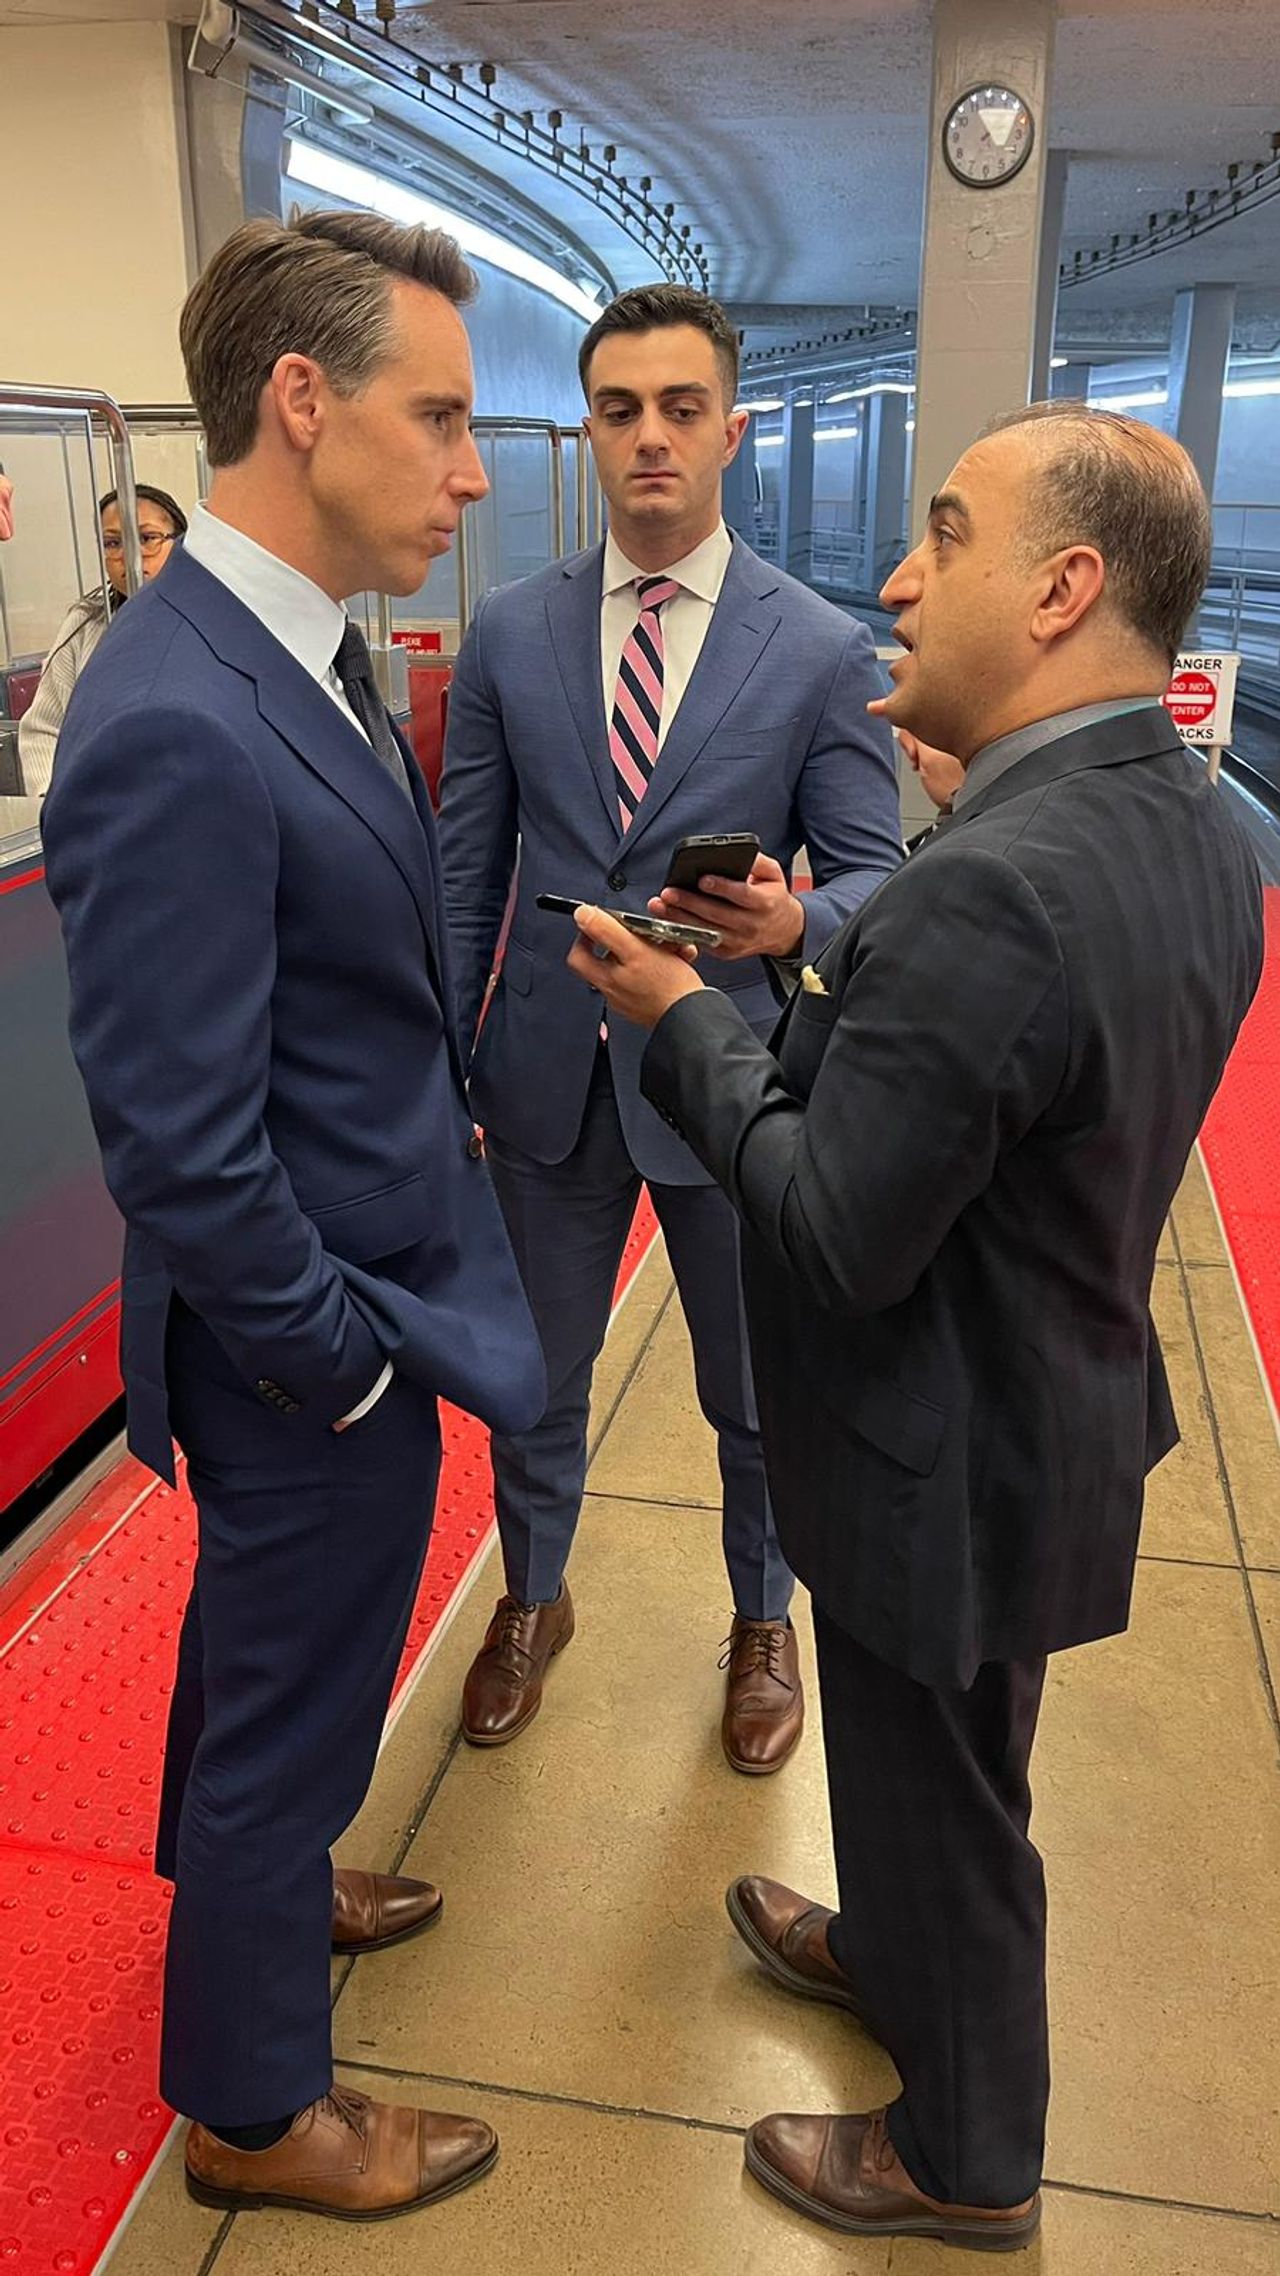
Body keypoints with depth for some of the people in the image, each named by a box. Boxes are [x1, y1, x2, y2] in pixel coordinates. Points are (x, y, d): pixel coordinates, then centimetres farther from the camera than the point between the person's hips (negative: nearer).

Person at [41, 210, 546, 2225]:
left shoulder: (301, 650, 1)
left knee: (263, 1647, 30)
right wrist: (345, 1365, -17)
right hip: (316, 1343, -9)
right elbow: (181, 1152, -27)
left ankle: (255, 1883, 58)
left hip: (368, 1281, 9)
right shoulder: (174, 727, -29)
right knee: (296, 1697, 13)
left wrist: (442, 1128, 9)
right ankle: (251, 2107, 40)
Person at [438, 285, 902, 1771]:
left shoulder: (823, 649, -5)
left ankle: (762, 1621, 44)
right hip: (548, 1076, 2)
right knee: (535, 1373, 18)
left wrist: (793, 920, -26)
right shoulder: (508, 634, 1)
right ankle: (534, 1599, 46)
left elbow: (874, 871, -3)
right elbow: (466, 877, 3)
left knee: (755, 1392, 16)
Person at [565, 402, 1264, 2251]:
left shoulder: (987, 887, -34)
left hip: (951, 1462, -8)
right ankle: (894, 1957, 59)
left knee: (940, 1801, 17)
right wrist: (819, 972, -1)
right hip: (1066, 1403, 9)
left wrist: (686, 1022, -16)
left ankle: (965, 2157, 44)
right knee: (934, 1766, 31)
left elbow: (839, 1235, -29)